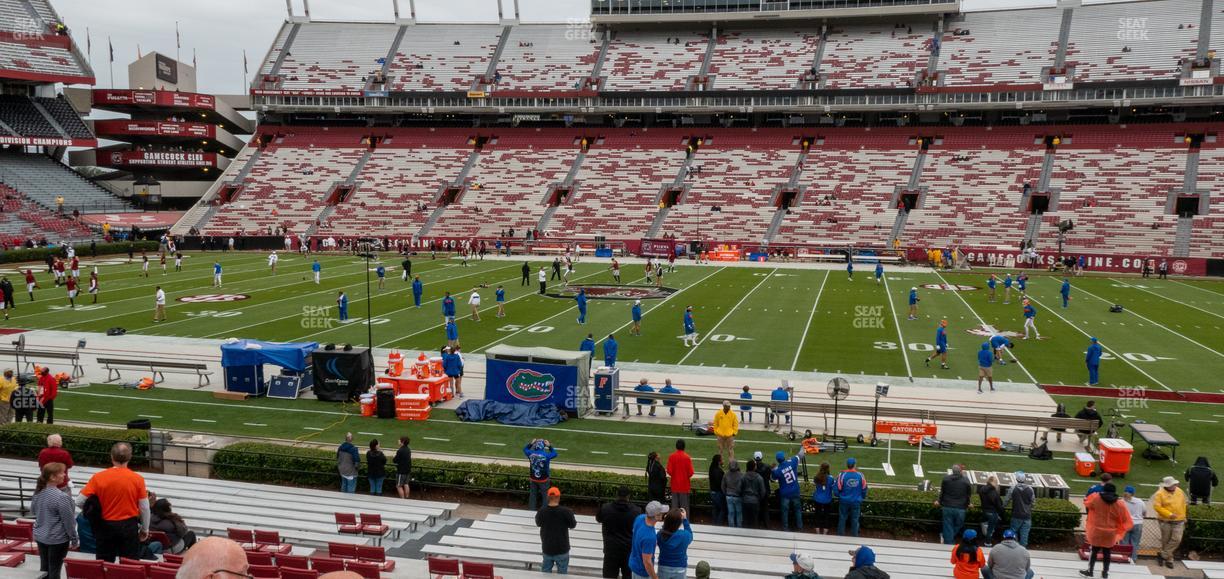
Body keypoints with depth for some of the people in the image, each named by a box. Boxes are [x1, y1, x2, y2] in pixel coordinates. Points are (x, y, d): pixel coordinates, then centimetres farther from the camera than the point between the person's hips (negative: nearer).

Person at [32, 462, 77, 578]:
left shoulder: (38, 493, -2)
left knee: (44, 568, 16)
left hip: (40, 536, 7)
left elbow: (33, 511, 16)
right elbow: (68, 521, -17)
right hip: (57, 539, -7)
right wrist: (74, 539, -6)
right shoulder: (61, 497, -25)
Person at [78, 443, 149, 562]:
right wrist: (145, 529, 9)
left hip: (105, 526, 1)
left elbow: (80, 500, -5)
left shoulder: (98, 477, -8)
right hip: (129, 525, -1)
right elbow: (144, 508, -5)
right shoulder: (137, 479, -10)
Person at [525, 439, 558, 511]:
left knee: (532, 495, 19)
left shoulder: (531, 454, -15)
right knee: (545, 495, 13)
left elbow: (525, 449, 7)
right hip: (543, 479, -3)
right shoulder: (546, 455, -22)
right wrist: (549, 446, 1)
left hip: (533, 478, 3)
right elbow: (555, 454, -2)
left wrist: (531, 443, 7)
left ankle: (531, 510, 28)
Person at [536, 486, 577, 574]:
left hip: (547, 548, 2)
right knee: (562, 573, 11)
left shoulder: (541, 512, -13)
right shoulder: (566, 511, -20)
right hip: (562, 548, -2)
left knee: (545, 571, 17)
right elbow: (572, 525, -5)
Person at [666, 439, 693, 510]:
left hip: (675, 485, 2)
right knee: (684, 505, 3)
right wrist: (687, 476, 9)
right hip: (685, 485, -2)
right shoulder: (687, 457, -11)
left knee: (674, 505, 8)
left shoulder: (671, 457, -6)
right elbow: (691, 472, -12)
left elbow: (669, 471, -8)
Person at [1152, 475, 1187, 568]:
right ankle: (1168, 560, 19)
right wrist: (1169, 514, -20)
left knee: (1176, 539, -10)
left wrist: (1183, 517, 16)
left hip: (1179, 521, 3)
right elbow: (1157, 507, -16)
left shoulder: (1180, 492, 7)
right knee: (1166, 541, 4)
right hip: (1166, 521, -3)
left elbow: (1183, 505, 17)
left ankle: (1163, 555, 0)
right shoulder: (1160, 494, -10)